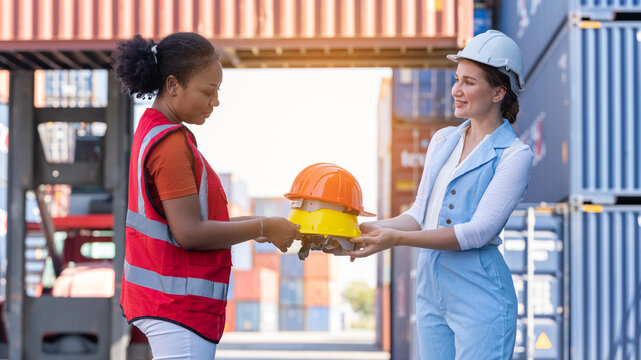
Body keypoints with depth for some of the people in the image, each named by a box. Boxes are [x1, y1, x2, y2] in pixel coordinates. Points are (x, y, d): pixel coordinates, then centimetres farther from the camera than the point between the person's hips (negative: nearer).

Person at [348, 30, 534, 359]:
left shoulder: (514, 155, -7)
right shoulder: (443, 140, 14)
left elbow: (478, 231, -15)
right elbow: (420, 215, 14)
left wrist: (396, 239, -20)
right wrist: (371, 229, -4)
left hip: (478, 297, -6)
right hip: (430, 293, 6)